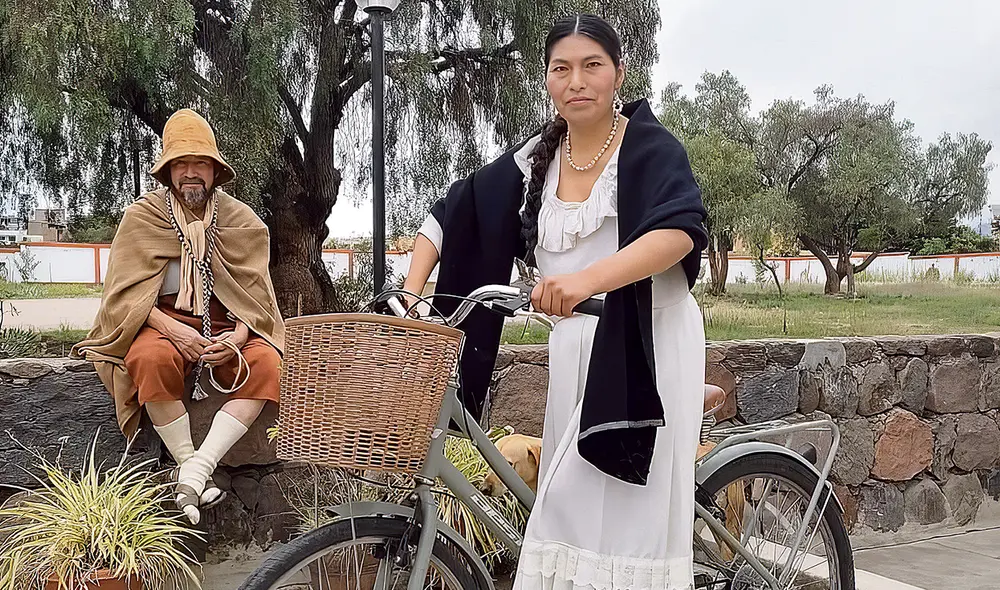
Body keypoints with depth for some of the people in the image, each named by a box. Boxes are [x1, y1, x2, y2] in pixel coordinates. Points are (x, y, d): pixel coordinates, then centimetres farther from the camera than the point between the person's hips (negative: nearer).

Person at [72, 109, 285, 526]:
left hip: (227, 328, 2)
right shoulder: (141, 217, 1)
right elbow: (126, 292, -6)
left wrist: (237, 337, -21)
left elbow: (256, 294, 0)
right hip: (164, 322, -1)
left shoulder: (242, 221, 4)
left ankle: (197, 468, -34)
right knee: (152, 359, -37)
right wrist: (173, 329, -23)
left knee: (267, 364, -30)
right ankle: (186, 461, -25)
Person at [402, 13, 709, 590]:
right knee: (569, 504, 9)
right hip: (573, 346, 5)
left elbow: (681, 230, -25)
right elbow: (452, 216, 12)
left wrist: (589, 278, -40)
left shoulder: (650, 145, -7)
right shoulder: (535, 159, 8)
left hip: (645, 345, -5)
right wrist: (412, 291, -4)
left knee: (633, 512, -8)